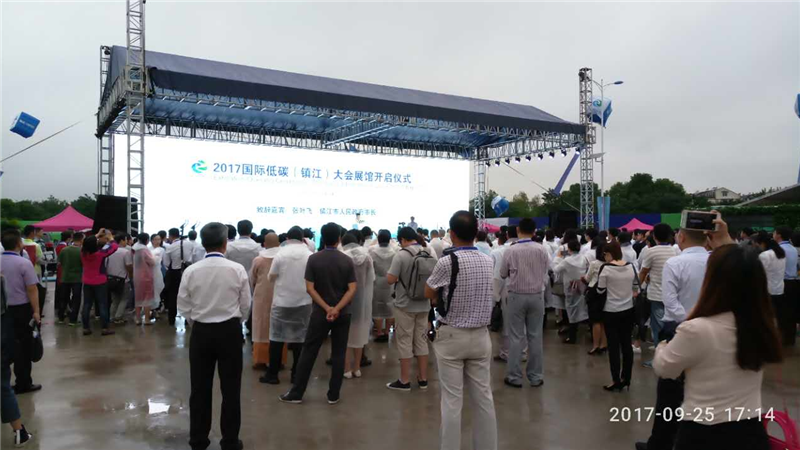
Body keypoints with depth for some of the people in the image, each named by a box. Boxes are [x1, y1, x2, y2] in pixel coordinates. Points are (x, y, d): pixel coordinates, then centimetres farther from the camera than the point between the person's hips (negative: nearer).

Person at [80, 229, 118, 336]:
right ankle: (105, 328, 2)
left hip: (87, 283, 5)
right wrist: (110, 238, 9)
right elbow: (115, 247, -8)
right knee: (103, 305, 1)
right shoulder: (100, 253, -20)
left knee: (87, 305, 10)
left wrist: (97, 235, 22)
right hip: (100, 283, -5)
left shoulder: (83, 253, -6)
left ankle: (86, 328, 13)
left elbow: (87, 243, 16)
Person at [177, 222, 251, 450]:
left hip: (200, 332, 2)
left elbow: (183, 307, 0)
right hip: (230, 331, -2)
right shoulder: (237, 269, -11)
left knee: (200, 387, 13)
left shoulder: (190, 271, -7)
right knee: (230, 388, 8)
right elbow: (245, 305, -3)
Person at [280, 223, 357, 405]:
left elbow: (310, 288, -11)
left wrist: (327, 308, -12)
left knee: (308, 352, 7)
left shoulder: (314, 259, -6)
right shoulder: (347, 260, -2)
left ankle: (297, 393, 13)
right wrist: (337, 308, -15)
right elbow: (352, 289, -9)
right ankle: (333, 395, 13)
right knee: (338, 354, 8)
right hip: (343, 314, 1)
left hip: (320, 313, -1)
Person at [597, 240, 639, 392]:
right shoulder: (631, 267, -2)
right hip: (628, 310, 5)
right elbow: (636, 288, 8)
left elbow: (600, 291, -10)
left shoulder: (606, 269, -16)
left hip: (611, 312, -5)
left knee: (613, 346, 4)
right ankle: (626, 379, 21)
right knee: (626, 344, 12)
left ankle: (616, 381, 7)